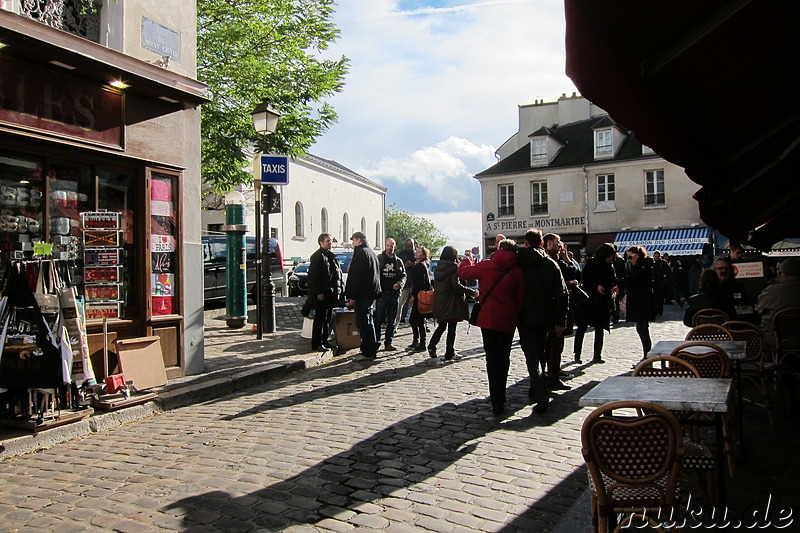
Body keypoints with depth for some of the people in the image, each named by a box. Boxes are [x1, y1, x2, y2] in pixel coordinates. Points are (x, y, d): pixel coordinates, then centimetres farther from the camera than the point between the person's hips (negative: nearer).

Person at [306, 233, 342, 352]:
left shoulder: (331, 256, 18)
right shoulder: (317, 256, -9)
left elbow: (338, 273, 22)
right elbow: (314, 276, -15)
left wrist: (338, 289, 14)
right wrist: (319, 292, -20)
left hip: (330, 294, 9)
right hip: (321, 294, -8)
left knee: (327, 319, 13)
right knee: (320, 319, -5)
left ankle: (324, 341, 21)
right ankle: (317, 344, 0)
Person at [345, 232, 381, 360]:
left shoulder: (361, 253, -13)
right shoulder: (371, 253, 20)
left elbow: (356, 277, -19)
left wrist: (352, 296, -18)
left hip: (362, 295, -10)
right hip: (371, 293, 10)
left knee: (363, 322, -7)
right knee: (367, 321, 18)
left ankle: (369, 352, -5)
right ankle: (371, 349, 25)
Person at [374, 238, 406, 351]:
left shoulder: (398, 261, 13)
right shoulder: (378, 259, 2)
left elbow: (403, 276, 15)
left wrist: (399, 284, -6)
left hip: (394, 294, 4)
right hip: (381, 294, -4)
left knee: (392, 321, 7)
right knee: (379, 320, -4)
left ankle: (388, 342, 15)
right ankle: (376, 341, 3)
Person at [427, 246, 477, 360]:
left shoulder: (438, 268, 7)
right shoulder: (454, 267, -12)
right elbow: (456, 285, -19)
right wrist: (472, 292, -14)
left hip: (439, 302, 6)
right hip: (452, 303, -6)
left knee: (441, 326, 17)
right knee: (452, 328, 4)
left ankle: (432, 345, -1)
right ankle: (449, 353, 8)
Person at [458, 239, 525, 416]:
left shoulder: (486, 266, -5)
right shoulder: (517, 272, -2)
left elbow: (463, 271, 6)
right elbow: (521, 299, 0)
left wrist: (467, 261, 27)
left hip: (489, 320, -2)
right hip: (508, 322, 2)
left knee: (492, 360, 3)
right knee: (503, 359, 16)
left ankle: (497, 402, -2)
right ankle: (500, 399, 24)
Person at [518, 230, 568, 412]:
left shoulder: (516, 262, -3)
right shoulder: (551, 264, 0)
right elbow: (561, 294, -4)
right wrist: (560, 321, 0)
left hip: (525, 318, -3)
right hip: (545, 318, 3)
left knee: (532, 358, -3)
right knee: (540, 354, 20)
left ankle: (541, 398, -16)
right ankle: (535, 390, 31)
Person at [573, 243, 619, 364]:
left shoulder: (610, 266, 9)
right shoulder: (591, 264, -6)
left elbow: (613, 281, 13)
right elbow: (585, 279, -9)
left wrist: (614, 289, -7)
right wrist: (596, 286, -21)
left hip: (603, 302, 5)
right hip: (588, 301, -4)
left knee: (599, 328, 6)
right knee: (582, 327, 2)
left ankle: (597, 355, 12)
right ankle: (577, 354, 11)